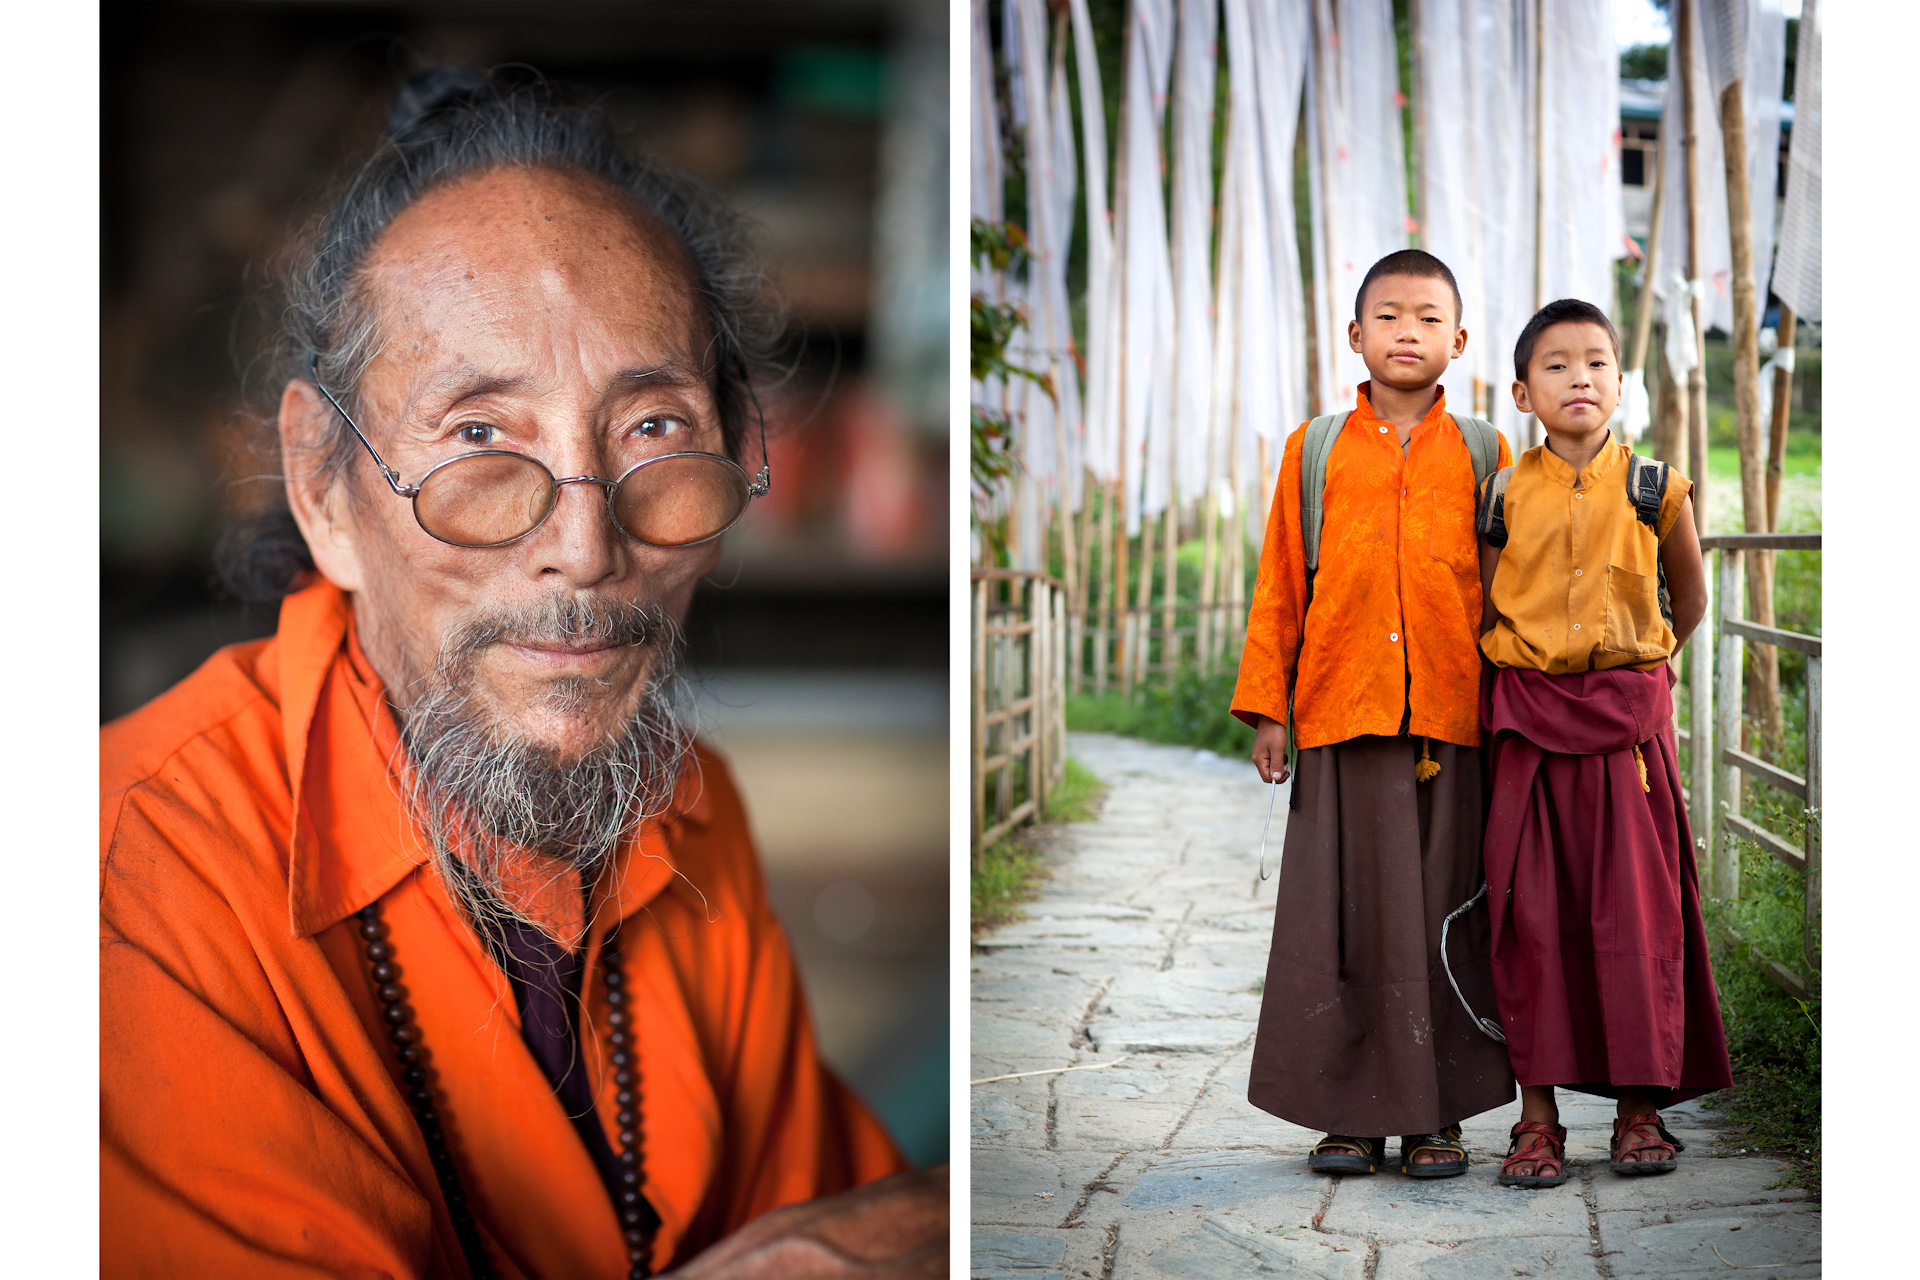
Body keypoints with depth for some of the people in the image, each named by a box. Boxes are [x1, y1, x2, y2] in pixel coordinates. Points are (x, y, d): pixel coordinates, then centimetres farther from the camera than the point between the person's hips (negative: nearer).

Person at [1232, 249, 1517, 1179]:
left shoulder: (1482, 455, 8)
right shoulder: (1314, 450, 8)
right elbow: (1281, 586, 8)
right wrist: (1266, 705, 4)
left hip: (1455, 719, 0)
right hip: (1342, 716, 0)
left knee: (1445, 911, 4)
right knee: (1344, 910, 3)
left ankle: (1440, 1111, 13)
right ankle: (1351, 1110, 13)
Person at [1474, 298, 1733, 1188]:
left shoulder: (1654, 488, 1)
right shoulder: (1505, 496, 3)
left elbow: (1688, 599, 15)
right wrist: (1526, 680, 7)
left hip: (1629, 720, 0)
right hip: (1528, 721, 1)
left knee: (1636, 905, 0)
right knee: (1531, 910, 0)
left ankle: (1640, 1104, 10)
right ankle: (1538, 1114, 7)